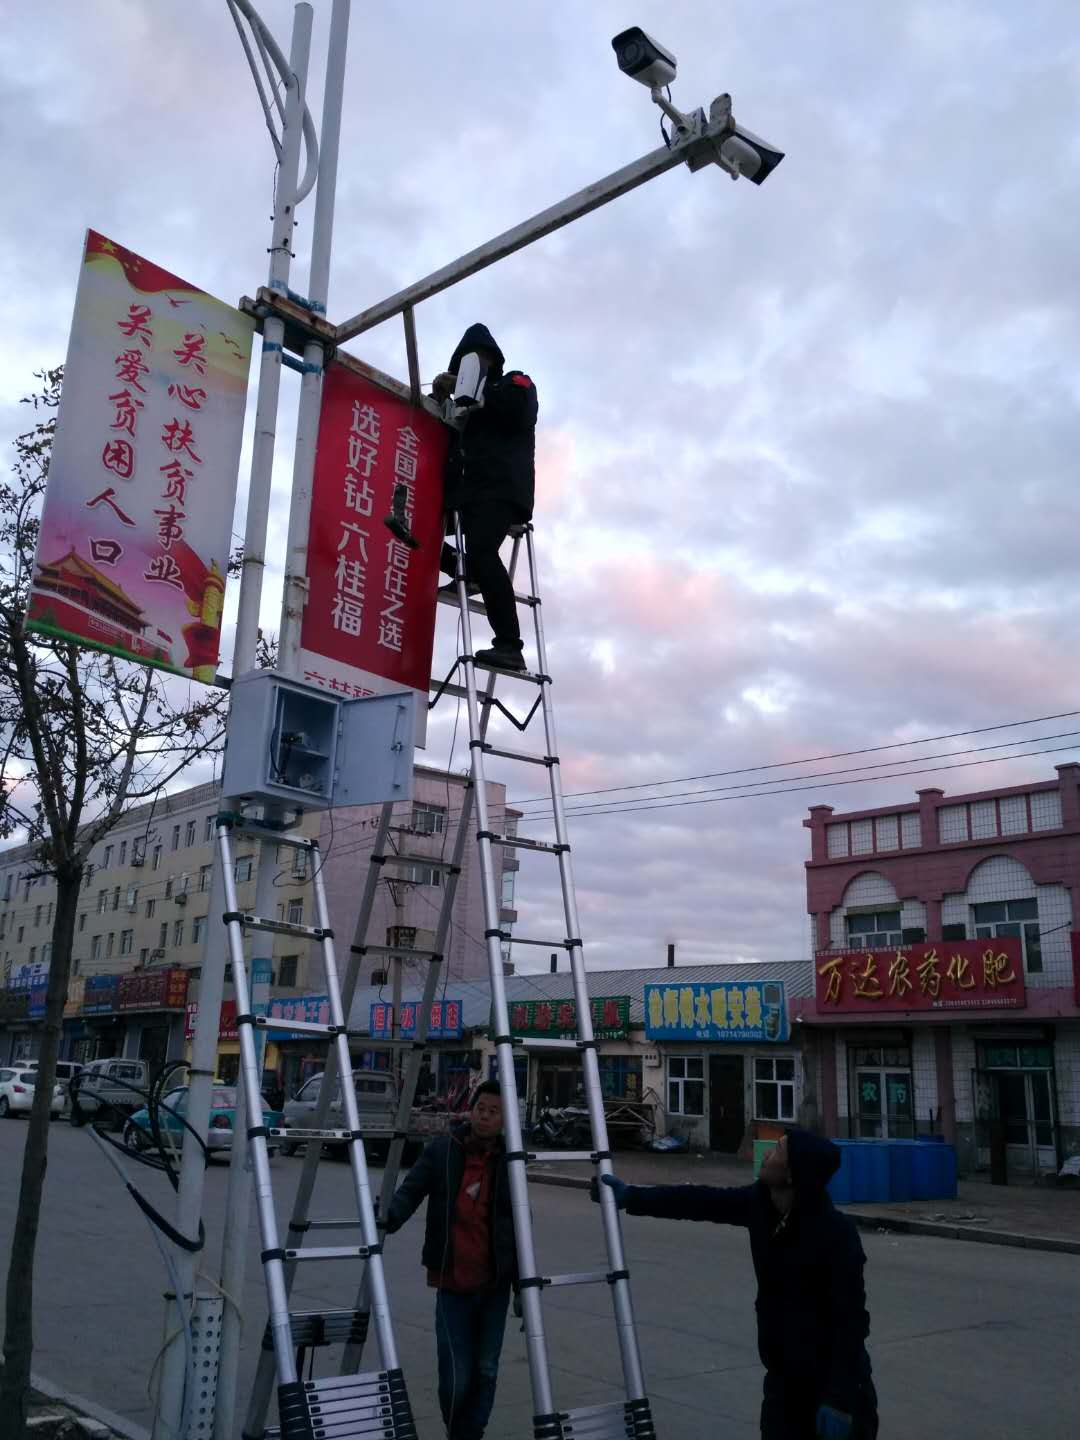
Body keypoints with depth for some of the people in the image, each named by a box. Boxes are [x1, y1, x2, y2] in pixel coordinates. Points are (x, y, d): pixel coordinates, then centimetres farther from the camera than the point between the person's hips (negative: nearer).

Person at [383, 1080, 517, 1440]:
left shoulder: (510, 1162, 0)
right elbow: (409, 1191, -8)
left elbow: (520, 1227, 7)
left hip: (495, 1286, 2)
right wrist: (388, 1218, -30)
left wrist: (523, 1285, 7)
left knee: (485, 1373, 7)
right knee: (456, 1377, -3)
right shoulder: (441, 1151, -4)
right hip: (452, 1285, -2)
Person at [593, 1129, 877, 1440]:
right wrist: (631, 1196, 11)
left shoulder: (837, 1233, -24)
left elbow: (851, 1320, -23)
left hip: (835, 1381, -6)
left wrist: (840, 1399, -24)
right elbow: (702, 1201, 5)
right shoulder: (760, 1202, -6)